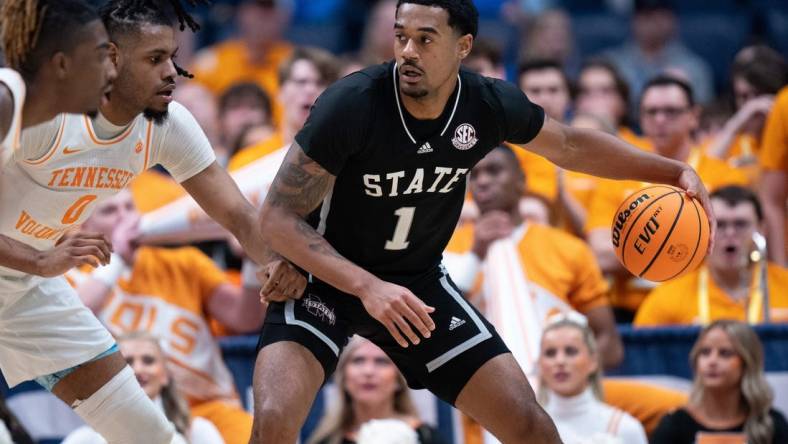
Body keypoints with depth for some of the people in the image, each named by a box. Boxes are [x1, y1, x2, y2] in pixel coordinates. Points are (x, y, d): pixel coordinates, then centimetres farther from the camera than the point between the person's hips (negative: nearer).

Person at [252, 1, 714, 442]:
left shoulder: (492, 105, -13)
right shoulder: (352, 103, -27)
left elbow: (569, 145, 10)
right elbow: (278, 217, -23)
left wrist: (675, 171, 3)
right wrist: (365, 287, -35)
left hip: (418, 283, 4)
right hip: (325, 277, -4)